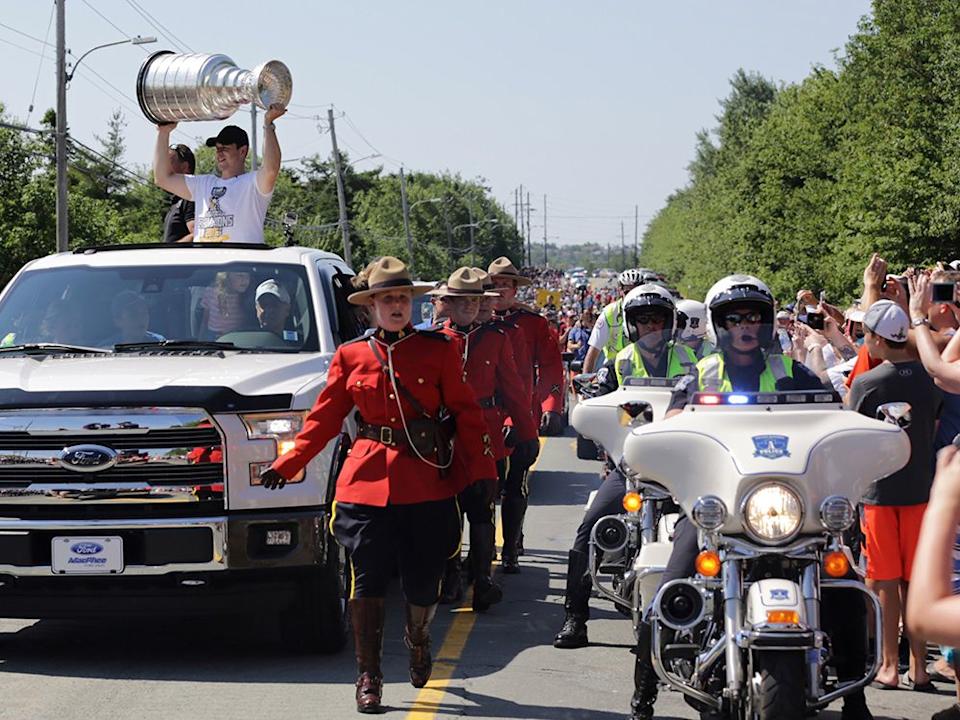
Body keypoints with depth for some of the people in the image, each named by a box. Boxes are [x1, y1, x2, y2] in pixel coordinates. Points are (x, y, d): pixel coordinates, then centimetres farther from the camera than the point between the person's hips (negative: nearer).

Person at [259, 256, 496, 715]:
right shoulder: (350, 355, 7)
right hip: (367, 482, 0)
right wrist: (286, 466, 1)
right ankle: (368, 677, 6)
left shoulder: (438, 350, 5)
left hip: (426, 483, 0)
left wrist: (482, 471, -4)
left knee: (423, 582, 5)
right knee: (368, 581, -3)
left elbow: (466, 414, 4)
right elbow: (324, 418, 9)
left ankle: (418, 639, 38)